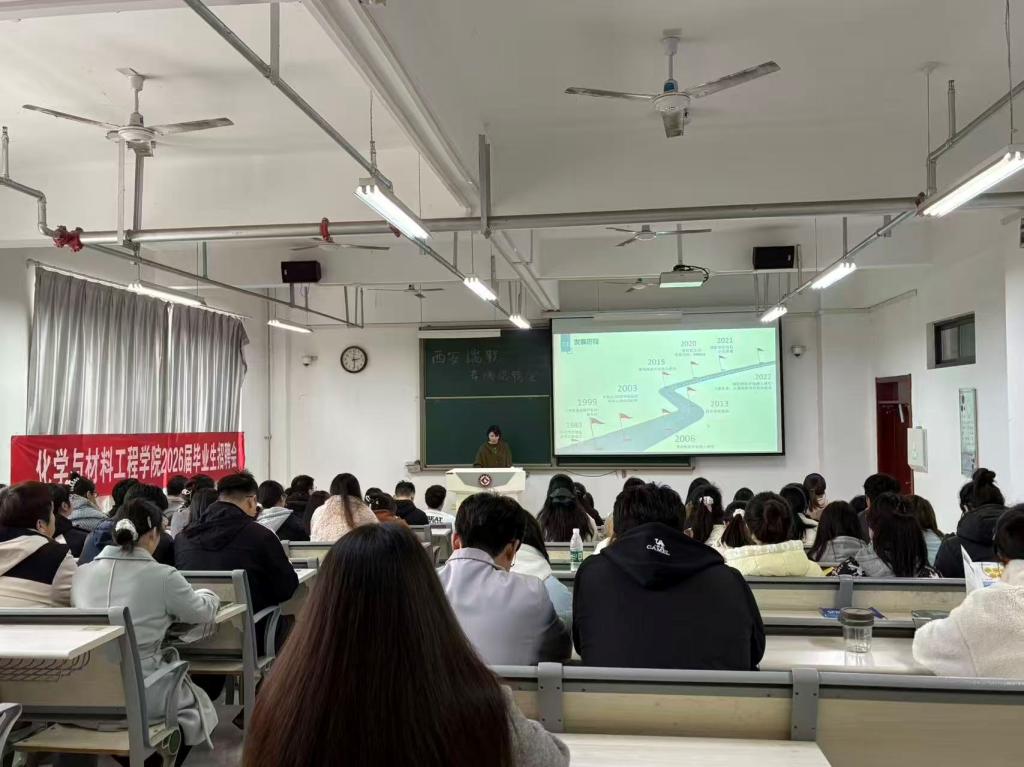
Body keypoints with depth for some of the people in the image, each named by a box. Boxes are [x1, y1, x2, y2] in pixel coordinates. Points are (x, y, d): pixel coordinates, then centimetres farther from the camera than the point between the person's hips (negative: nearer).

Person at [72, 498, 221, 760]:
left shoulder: (82, 573, -1)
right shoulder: (163, 576, -12)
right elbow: (203, 612, 4)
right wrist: (207, 595, 27)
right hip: (143, 693, -4)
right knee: (198, 704, 24)